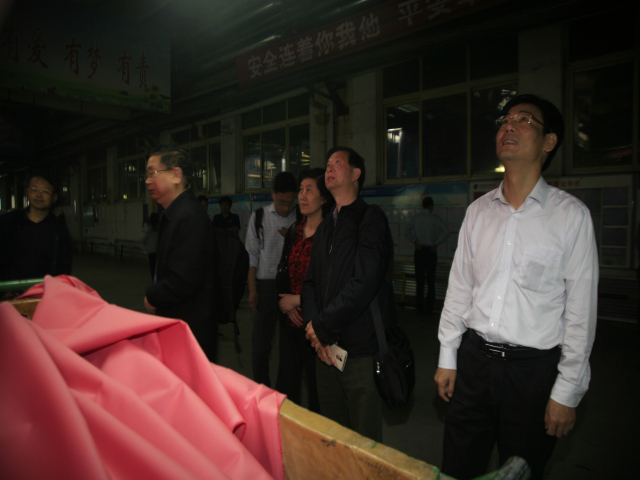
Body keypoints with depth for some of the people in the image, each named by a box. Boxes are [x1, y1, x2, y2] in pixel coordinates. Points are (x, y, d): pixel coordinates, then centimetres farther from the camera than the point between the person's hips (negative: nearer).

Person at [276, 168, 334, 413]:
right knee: (287, 380, 17)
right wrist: (285, 302, 1)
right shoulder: (294, 230, 8)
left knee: (316, 383, 7)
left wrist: (298, 300, -9)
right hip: (290, 319, 7)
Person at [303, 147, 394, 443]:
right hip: (326, 349, 7)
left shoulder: (370, 218, -8)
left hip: (360, 351, -7)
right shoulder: (325, 227, 17)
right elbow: (311, 282, 12)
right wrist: (314, 328, -4)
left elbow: (363, 284, -18)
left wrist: (323, 327, -11)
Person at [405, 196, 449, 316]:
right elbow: (446, 232, -13)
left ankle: (420, 309, 9)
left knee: (419, 281, 7)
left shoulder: (416, 218, 2)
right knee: (431, 282, 5)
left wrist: (415, 241, 0)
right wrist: (436, 243, -7)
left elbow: (408, 230, -1)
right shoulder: (436, 219, -3)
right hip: (431, 251, -1)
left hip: (419, 251, 1)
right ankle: (429, 310, 5)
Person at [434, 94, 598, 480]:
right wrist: (447, 357, 8)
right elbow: (459, 287, 7)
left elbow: (581, 311, -7)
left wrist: (567, 391, -7)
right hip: (474, 360, 3)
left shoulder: (570, 214, -8)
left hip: (534, 370, -3)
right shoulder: (478, 211, 4)